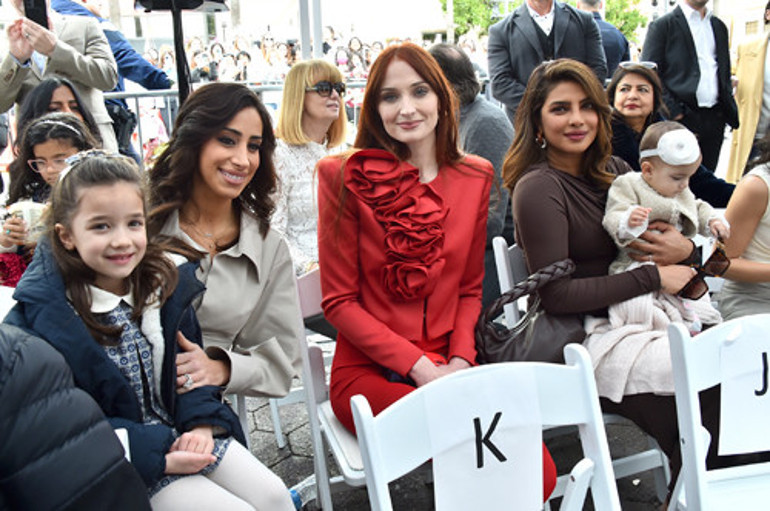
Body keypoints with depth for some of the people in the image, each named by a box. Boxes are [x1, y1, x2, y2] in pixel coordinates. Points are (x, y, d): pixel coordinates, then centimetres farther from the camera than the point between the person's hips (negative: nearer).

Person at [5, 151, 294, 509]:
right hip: (124, 470, -5)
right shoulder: (38, 319, -17)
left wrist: (201, 422, -9)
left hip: (190, 431, 5)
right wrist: (154, 456, -20)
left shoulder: (163, 282, 0)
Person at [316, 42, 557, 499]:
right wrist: (422, 368, -13)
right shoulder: (345, 177, -5)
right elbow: (340, 302, -5)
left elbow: (470, 289, 13)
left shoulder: (475, 176, 7)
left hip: (450, 366, 4)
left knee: (539, 470, -18)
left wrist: (460, 360, -6)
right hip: (370, 371, -4)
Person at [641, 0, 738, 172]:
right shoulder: (662, 25, 1)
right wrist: (673, 113, -14)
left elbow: (725, 74, 24)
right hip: (681, 117, -5)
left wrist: (730, 112, 11)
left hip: (715, 118, 5)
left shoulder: (719, 26, 19)